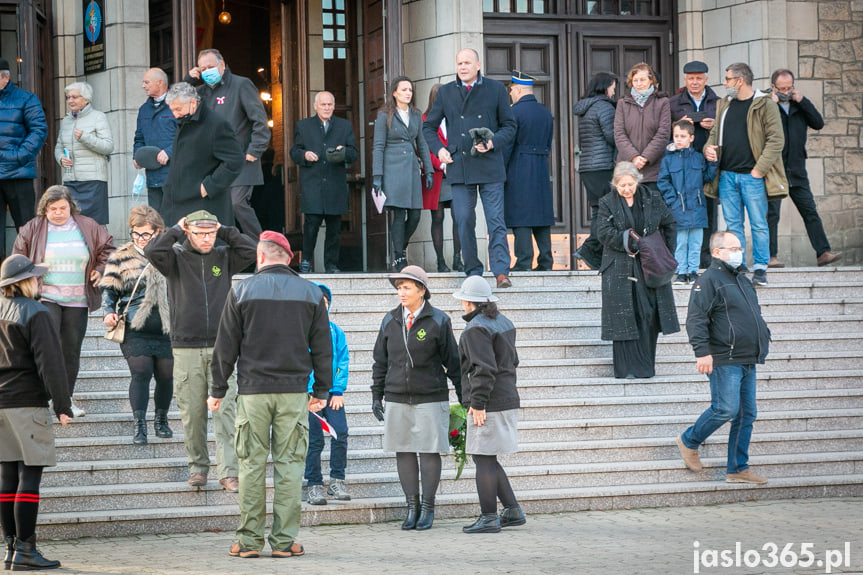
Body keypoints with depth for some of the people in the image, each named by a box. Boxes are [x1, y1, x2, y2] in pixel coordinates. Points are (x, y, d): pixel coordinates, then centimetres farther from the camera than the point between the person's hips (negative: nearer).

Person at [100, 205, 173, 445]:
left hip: (166, 328, 2)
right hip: (134, 328, -2)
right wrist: (109, 313, -11)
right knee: (141, 372, -14)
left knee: (165, 375, 5)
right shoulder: (122, 256, 4)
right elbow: (109, 289, 6)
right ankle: (139, 425, -9)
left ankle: (161, 420, 26)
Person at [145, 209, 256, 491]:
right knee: (192, 413, 2)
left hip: (221, 347, 1)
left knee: (225, 410, -7)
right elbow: (152, 251, -14)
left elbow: (251, 250, -1)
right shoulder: (176, 257, 4)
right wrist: (176, 230, -5)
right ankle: (198, 466, 17)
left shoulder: (223, 256, 11)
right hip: (186, 349, -1)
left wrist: (224, 231, 1)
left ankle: (228, 471, -8)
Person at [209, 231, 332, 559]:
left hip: (253, 390, -1)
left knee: (252, 464, 3)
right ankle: (284, 540, 1)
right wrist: (322, 390, 16)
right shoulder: (311, 293, 6)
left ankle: (249, 540, 3)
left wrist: (219, 390, 9)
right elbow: (322, 347, 8)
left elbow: (226, 346, 2)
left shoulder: (242, 291, 1)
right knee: (289, 464, 2)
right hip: (294, 391, 1)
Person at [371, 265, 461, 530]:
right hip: (397, 399, 3)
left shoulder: (438, 321, -1)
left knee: (430, 452, -2)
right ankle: (412, 507, 11)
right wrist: (377, 396, 11)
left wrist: (464, 397, 2)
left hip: (430, 399, -3)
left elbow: (452, 362, 2)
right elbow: (380, 361, 15)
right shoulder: (390, 321, 10)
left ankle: (428, 509, 6)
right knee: (404, 452, 3)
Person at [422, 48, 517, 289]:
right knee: (464, 221, 1)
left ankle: (501, 271, -9)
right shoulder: (446, 92, 10)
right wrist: (438, 149, 0)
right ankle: (473, 271, 9)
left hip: (489, 166, -2)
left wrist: (493, 142, -10)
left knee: (496, 221, -8)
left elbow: (509, 125, 8)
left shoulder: (495, 89, 6)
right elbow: (429, 126, 17)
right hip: (459, 165, 2)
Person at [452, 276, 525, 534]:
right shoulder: (502, 322, 14)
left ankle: (489, 518, 0)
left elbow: (484, 369, -22)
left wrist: (478, 403, -19)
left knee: (483, 459, -3)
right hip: (507, 399, 10)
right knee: (488, 459, 15)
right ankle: (512, 511, 14)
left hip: (488, 405, -10)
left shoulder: (476, 329, -15)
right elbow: (512, 360, 21)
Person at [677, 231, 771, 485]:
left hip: (748, 362, 9)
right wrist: (702, 351, -24)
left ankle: (738, 469, 12)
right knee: (726, 409, -14)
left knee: (747, 414, 6)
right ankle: (689, 441, 9)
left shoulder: (742, 280, 20)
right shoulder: (709, 280, -8)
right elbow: (696, 320, -16)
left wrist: (764, 337, 27)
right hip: (725, 361, -9)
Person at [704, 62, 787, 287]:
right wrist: (708, 148, 0)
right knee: (733, 224, 7)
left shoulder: (765, 105, -5)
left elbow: (776, 140, -8)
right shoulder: (724, 105, 15)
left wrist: (760, 169, -13)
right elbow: (715, 132, 23)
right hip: (727, 174, 5)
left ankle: (760, 268, 7)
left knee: (758, 224, -1)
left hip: (752, 176, -5)